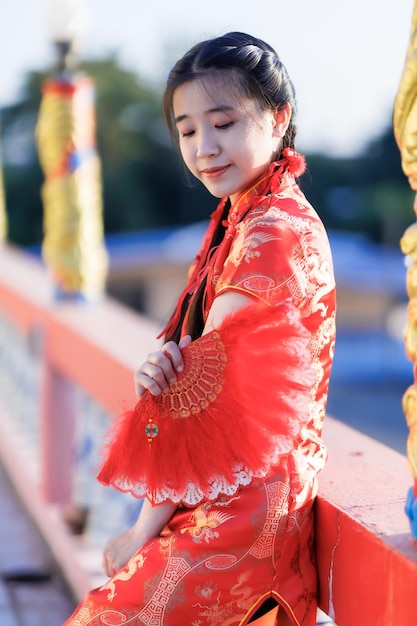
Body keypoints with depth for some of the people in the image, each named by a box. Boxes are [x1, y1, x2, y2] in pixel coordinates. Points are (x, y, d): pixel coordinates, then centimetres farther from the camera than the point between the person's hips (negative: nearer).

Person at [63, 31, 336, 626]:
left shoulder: (273, 231, -17)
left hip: (244, 502, -9)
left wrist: (146, 527, -12)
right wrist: (165, 369, -13)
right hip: (220, 493, 9)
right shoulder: (238, 219, 13)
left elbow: (220, 392, -18)